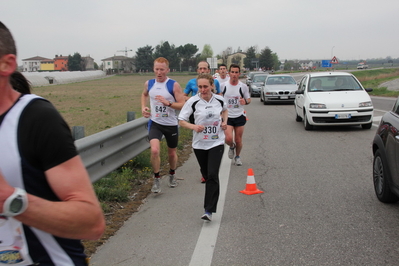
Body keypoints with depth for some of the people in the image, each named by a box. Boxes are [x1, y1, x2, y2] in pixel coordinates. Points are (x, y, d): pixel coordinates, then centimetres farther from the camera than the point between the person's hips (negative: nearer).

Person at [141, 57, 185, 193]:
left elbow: (182, 105, -13)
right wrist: (143, 107, 6)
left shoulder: (174, 85, -11)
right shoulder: (149, 84, 0)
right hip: (155, 123, 1)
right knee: (155, 150, -21)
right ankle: (156, 179, -1)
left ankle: (172, 174, 44)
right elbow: (144, 94, 23)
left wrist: (168, 103, -29)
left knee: (172, 153, 15)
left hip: (171, 124, -1)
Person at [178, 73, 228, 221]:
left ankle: (209, 210, -12)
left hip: (216, 143, -1)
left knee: (212, 175, -14)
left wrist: (224, 121, 4)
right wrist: (193, 126, -23)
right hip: (199, 144, 1)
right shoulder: (193, 102, -8)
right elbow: (181, 121, -5)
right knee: (206, 175, 13)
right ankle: (212, 199, 43)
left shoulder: (219, 100, -1)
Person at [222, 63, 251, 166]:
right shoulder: (224, 85, -1)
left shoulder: (243, 86, -2)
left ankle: (237, 157, 33)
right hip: (227, 116, 0)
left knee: (238, 140, 6)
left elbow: (249, 99, 6)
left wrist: (245, 101, -16)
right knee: (228, 139, -16)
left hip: (239, 116, 0)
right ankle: (232, 146, 21)